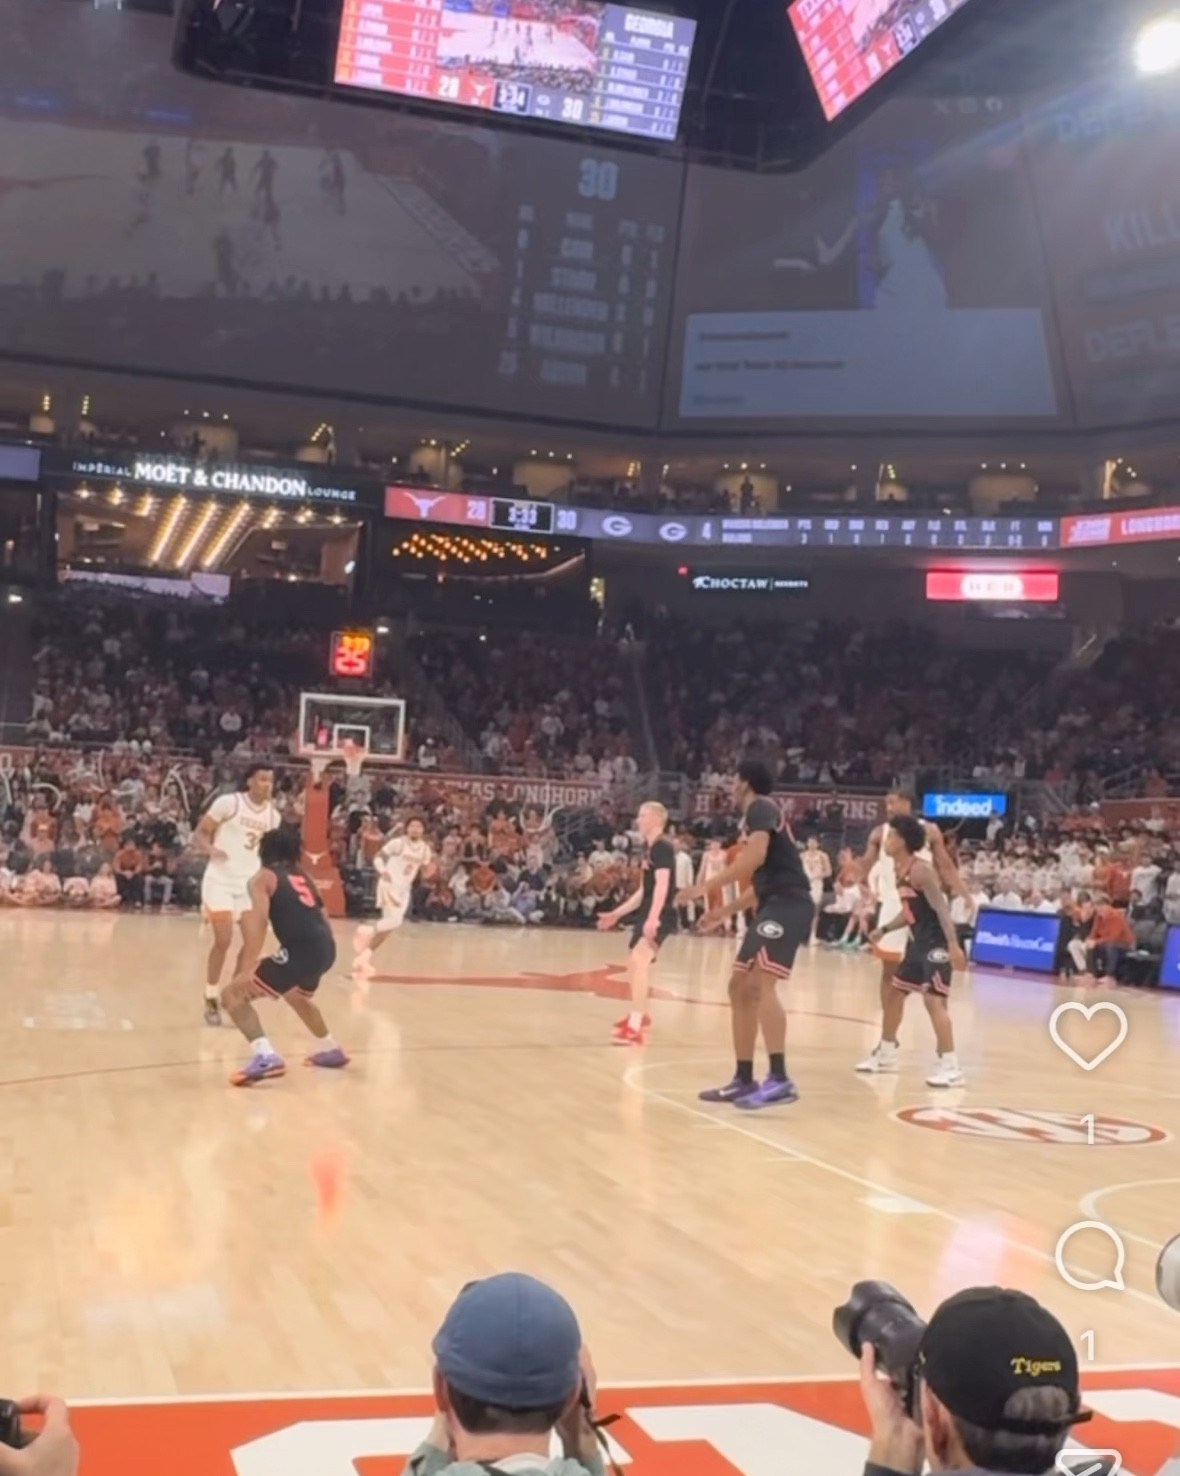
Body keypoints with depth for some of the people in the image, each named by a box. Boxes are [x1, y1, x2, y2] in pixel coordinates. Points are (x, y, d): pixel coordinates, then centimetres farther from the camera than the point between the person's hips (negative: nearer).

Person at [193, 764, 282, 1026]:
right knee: (223, 940, -9)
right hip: (221, 879, -5)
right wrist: (211, 849, -28)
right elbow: (199, 834, -8)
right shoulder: (228, 802, -11)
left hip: (251, 881, 5)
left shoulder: (273, 816, 5)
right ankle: (211, 999, 7)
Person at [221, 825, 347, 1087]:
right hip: (325, 948, 8)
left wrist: (247, 969, -17)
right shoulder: (302, 876, 26)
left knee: (233, 994, 0)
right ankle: (330, 1050, 51)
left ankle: (265, 1056, -19)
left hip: (300, 951, -7)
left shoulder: (261, 878, 6)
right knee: (297, 994, 39)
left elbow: (259, 921, -11)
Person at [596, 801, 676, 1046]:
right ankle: (640, 1016, 43)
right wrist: (617, 914, 25)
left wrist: (653, 918, -38)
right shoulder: (648, 847, 16)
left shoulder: (663, 847, -13)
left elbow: (662, 885, -26)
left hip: (660, 914, -11)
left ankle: (635, 1028, -33)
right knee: (634, 962, 22)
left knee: (640, 959, -27)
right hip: (648, 911, 11)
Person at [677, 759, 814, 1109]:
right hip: (776, 906, 10)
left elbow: (755, 856, -21)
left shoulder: (760, 808, -3)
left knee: (761, 983, -21)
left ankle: (780, 1080, -26)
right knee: (741, 987, 11)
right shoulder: (761, 815, 26)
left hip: (788, 905, -10)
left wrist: (708, 886, -15)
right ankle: (743, 1080, 16)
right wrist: (725, 910, 33)